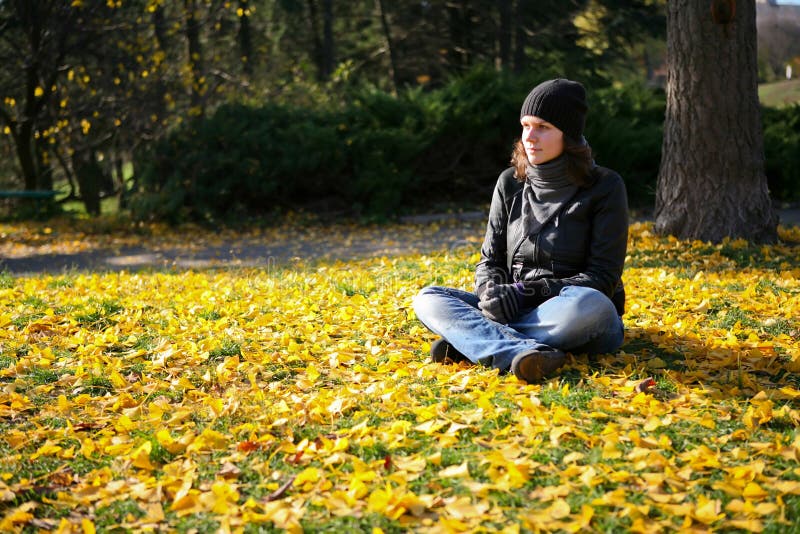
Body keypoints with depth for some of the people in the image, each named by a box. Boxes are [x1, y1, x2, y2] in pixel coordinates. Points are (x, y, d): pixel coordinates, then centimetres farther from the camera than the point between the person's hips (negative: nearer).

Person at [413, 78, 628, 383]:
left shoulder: (605, 187, -4)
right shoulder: (510, 183, 8)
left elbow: (602, 278, -9)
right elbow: (490, 261, 10)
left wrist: (527, 291, -19)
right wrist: (492, 292, -15)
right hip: (518, 313, 4)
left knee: (587, 304, -39)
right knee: (428, 299, -17)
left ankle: (471, 341, -27)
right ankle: (524, 353, -41)